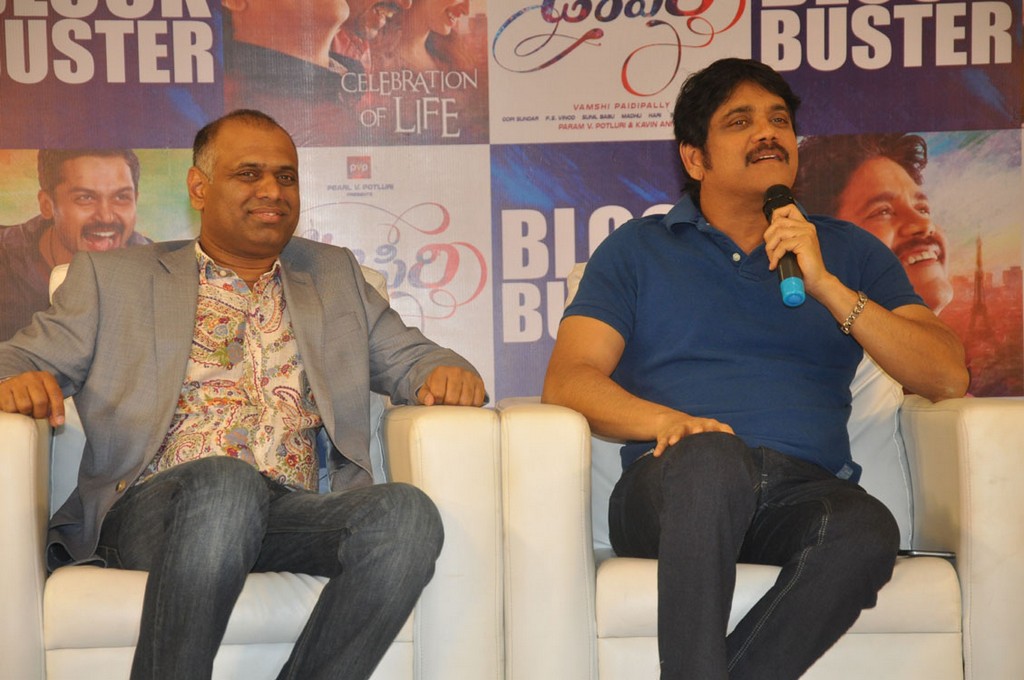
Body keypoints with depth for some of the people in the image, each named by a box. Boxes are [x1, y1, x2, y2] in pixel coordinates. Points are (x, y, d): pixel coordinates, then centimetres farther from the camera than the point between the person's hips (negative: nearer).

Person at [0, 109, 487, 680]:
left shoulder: (335, 275, 27)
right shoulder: (113, 279, 20)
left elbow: (410, 358, 24)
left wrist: (448, 373, -1)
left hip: (293, 514, 3)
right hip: (153, 506, -2)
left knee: (408, 514, -30)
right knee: (225, 482, -38)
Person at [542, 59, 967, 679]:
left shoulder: (848, 251, 21)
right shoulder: (637, 248, 18)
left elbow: (949, 378, 9)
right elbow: (568, 380, 5)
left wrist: (825, 285, -2)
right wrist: (666, 420, -16)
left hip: (807, 492, 2)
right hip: (674, 488, -1)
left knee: (868, 530, -34)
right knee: (713, 455, -37)